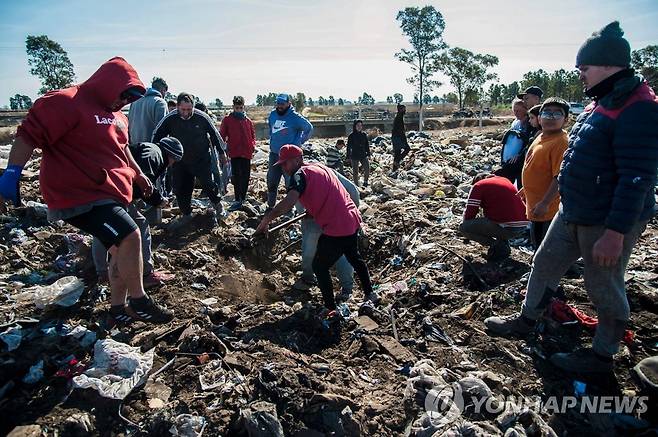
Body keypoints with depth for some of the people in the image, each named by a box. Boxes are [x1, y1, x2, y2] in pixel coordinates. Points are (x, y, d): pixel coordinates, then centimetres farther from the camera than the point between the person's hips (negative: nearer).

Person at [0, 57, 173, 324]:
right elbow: (29, 135, -17)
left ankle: (118, 310, 28)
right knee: (130, 237, -22)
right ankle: (139, 302, -5)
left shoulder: (116, 115, 15)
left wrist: (138, 174, 28)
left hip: (111, 194, 10)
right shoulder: (66, 103, -13)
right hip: (80, 196, -10)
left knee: (122, 252, 13)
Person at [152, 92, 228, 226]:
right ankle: (186, 214, 26)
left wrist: (221, 152, 8)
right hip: (180, 161, 2)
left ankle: (218, 205, 24)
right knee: (180, 189, 7)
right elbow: (157, 136, -1)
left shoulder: (202, 117, -15)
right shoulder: (170, 119, -13)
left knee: (207, 184, -5)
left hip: (202, 160, -2)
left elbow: (214, 134, 0)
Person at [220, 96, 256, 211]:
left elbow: (253, 135, 16)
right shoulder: (227, 120, 2)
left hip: (246, 153, 2)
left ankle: (242, 198, 18)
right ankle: (238, 200, 3)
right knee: (236, 177, 0)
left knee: (245, 176, 7)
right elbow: (222, 135, 3)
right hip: (234, 153, -2)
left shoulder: (248, 121, 8)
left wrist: (254, 145, -1)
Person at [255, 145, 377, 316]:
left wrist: (264, 221, -24)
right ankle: (369, 293, 45)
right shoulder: (320, 167, 14)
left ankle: (331, 309, 14)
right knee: (354, 257, 31)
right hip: (353, 221, 9)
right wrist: (313, 212, 27)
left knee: (320, 266, 9)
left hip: (336, 228, -9)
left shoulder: (300, 174, -13)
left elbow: (288, 203, -30)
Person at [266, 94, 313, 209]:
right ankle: (270, 206, 25)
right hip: (274, 154, 6)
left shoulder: (295, 117, -10)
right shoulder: (272, 114, 6)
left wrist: (299, 142, -4)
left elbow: (309, 128, -2)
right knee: (271, 182, 12)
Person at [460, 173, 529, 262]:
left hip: (507, 228, -8)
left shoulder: (478, 185, 2)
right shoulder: (505, 180, 24)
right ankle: (503, 241, 16)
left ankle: (498, 246, -2)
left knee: (463, 227, -1)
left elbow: (469, 212, -3)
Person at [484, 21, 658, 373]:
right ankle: (526, 321, 36)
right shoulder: (601, 103, 11)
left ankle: (602, 356, 27)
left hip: (608, 224, -10)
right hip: (572, 213, 10)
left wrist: (615, 233, -27)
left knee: (604, 289, 6)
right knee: (545, 264, 18)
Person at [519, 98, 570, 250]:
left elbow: (559, 177, -26)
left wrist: (545, 203, -29)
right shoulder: (541, 137, 7)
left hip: (548, 209, -9)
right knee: (537, 242, 24)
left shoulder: (561, 142, -21)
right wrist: (527, 189, 24)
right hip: (535, 206, 9)